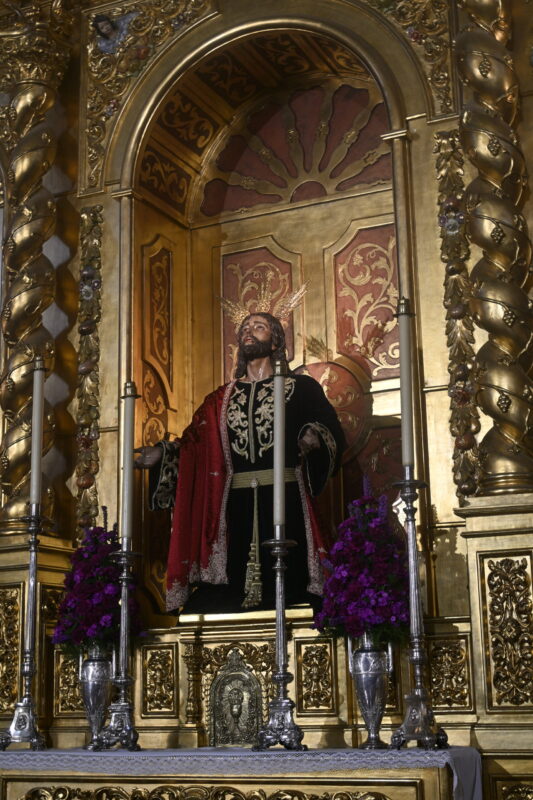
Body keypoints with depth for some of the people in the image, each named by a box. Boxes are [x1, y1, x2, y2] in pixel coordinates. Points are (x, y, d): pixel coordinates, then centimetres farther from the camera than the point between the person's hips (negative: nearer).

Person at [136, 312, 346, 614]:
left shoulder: (301, 387, 9)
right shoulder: (222, 399, 20)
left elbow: (333, 430, -2)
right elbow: (194, 444, 11)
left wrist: (315, 437, -23)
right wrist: (162, 454, -4)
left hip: (285, 502, -3)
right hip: (235, 507, 3)